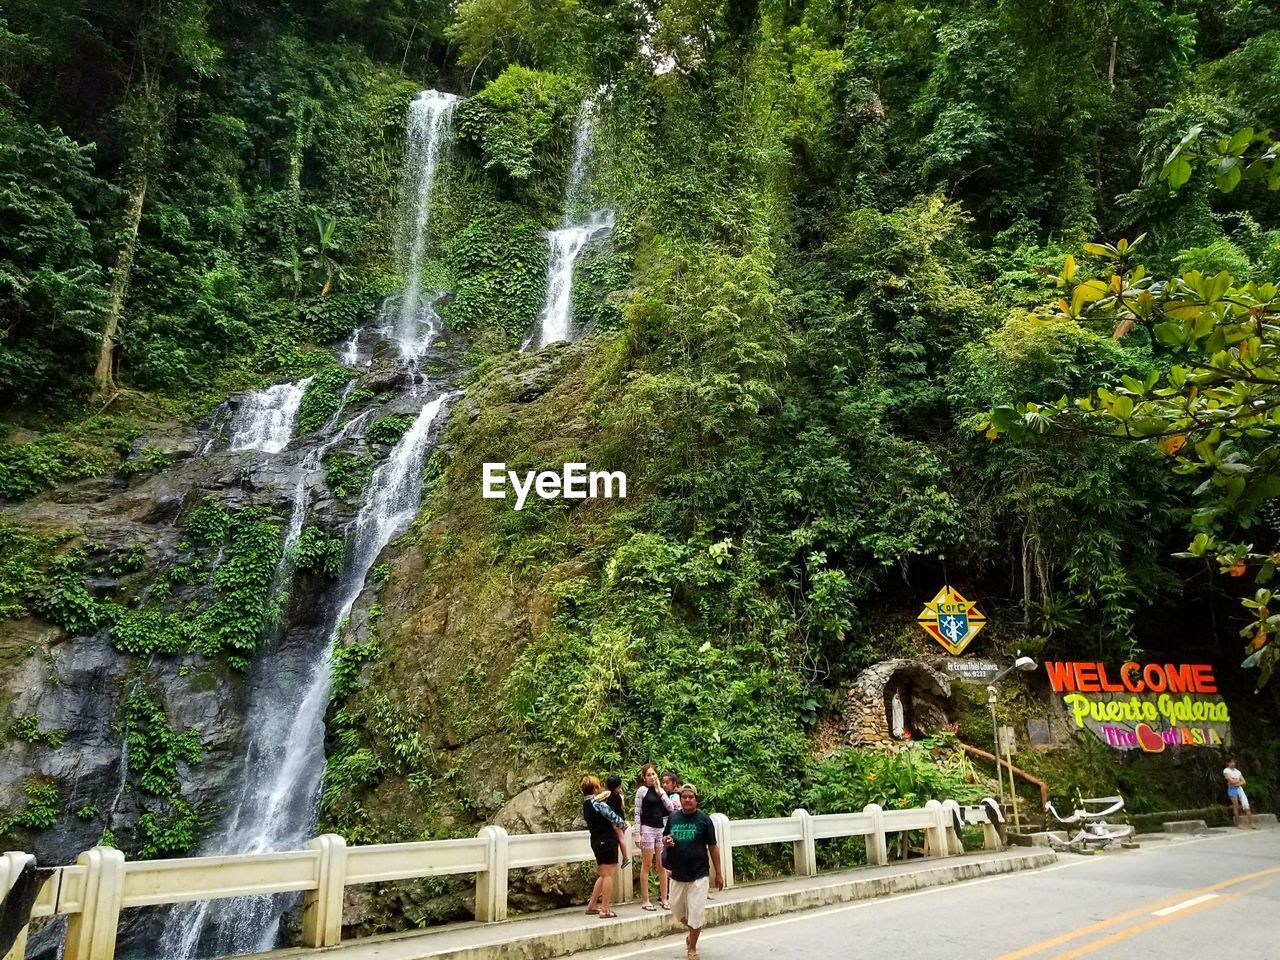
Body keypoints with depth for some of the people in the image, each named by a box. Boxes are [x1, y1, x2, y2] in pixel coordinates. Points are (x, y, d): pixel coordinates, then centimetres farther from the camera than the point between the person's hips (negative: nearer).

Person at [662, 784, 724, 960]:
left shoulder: (704, 819, -7)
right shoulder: (672, 818, 2)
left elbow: (713, 847, -2)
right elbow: (664, 839, 15)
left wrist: (719, 874, -1)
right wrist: (666, 841, -10)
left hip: (698, 875, -4)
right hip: (677, 874, 4)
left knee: (696, 914, -1)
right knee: (677, 910, 15)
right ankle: (692, 929, 46)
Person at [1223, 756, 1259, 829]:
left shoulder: (1237, 771, 15)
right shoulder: (1226, 770, -4)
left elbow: (1243, 782, 9)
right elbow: (1232, 781, -14)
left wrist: (1237, 783, -10)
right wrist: (1239, 780, 2)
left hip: (1240, 789, 5)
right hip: (1232, 790, -5)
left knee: (1246, 805, -5)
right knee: (1236, 807, -2)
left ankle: (1251, 823, -3)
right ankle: (1238, 824, 5)